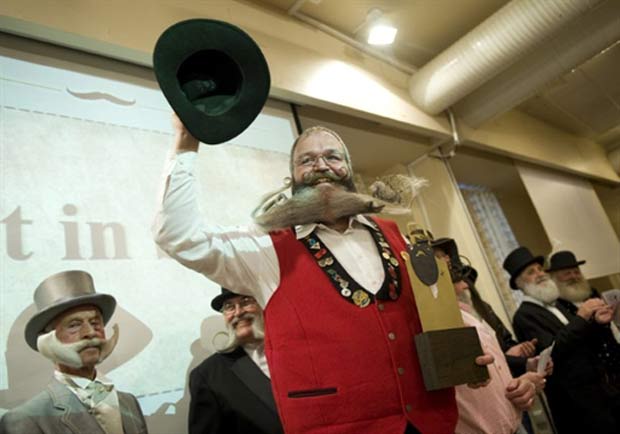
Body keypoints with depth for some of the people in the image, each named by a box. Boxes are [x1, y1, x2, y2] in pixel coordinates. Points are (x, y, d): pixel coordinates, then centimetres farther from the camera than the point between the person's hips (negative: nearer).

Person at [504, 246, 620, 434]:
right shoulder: (524, 316, -12)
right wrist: (580, 317, -19)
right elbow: (552, 351, -23)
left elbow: (585, 347, 15)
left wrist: (598, 324, -4)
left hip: (601, 387, 7)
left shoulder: (558, 305, 13)